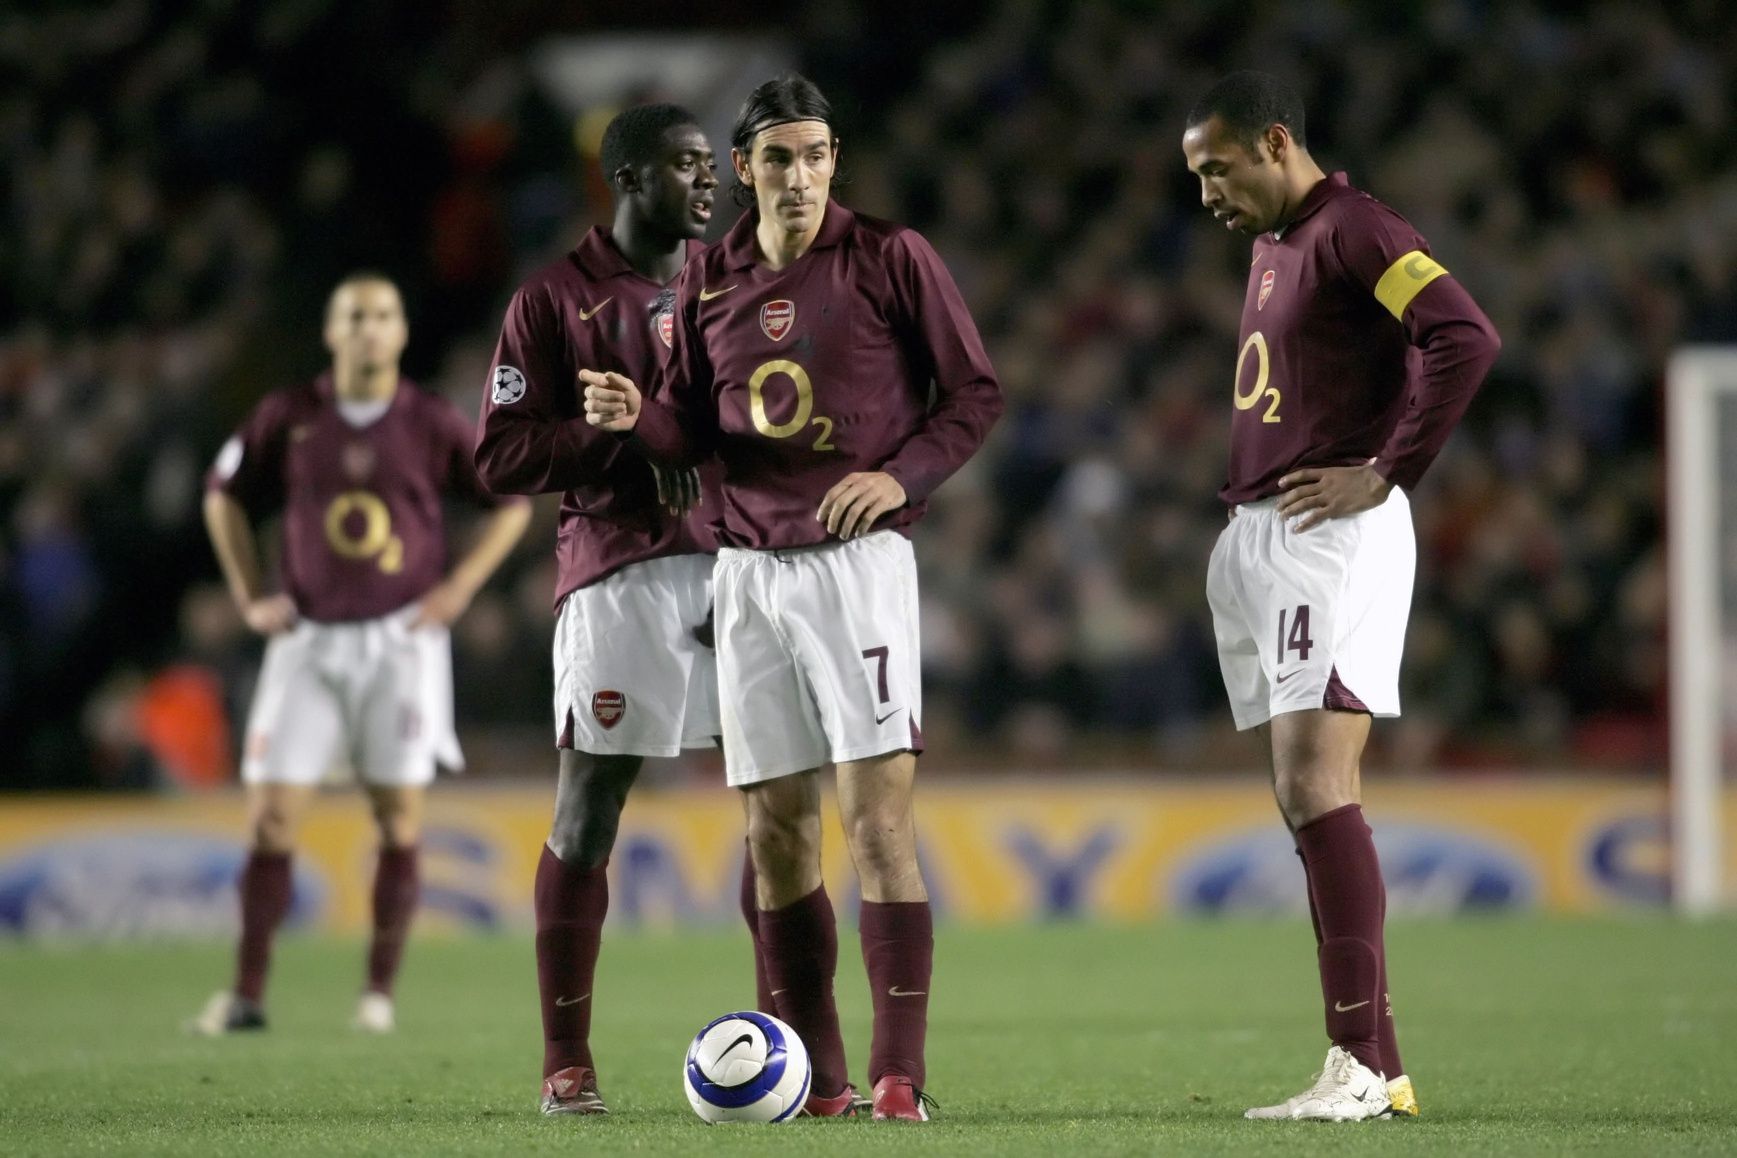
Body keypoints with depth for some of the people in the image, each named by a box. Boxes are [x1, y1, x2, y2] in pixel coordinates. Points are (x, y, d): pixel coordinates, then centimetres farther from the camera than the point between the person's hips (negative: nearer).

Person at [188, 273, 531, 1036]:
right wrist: (249, 596, 8)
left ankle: (379, 992, 6)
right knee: (271, 816, -4)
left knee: (399, 820, -2)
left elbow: (512, 503, 7)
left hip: (403, 639, -1)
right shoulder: (287, 419, 2)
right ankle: (246, 995, 0)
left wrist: (457, 589, -2)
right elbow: (223, 495, 16)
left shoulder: (433, 426, -2)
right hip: (309, 639, 1)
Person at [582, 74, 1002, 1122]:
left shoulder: (891, 258, -2)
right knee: (777, 829, 4)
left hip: (858, 557, -5)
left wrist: (903, 475, -13)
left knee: (878, 816, -12)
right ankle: (817, 1077, 11)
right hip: (750, 568, 5)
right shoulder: (710, 281, 11)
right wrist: (636, 417, -5)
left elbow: (976, 393, 2)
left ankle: (900, 1075, -12)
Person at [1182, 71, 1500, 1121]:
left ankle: (1361, 1062, -18)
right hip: (1259, 541, 10)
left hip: (1332, 535, -10)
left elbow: (1467, 337, -23)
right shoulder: (1272, 248, 20)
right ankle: (1379, 1070, 9)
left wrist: (1386, 475, -19)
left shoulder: (1353, 231, -10)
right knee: (1308, 800, 7)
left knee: (1318, 785, -16)